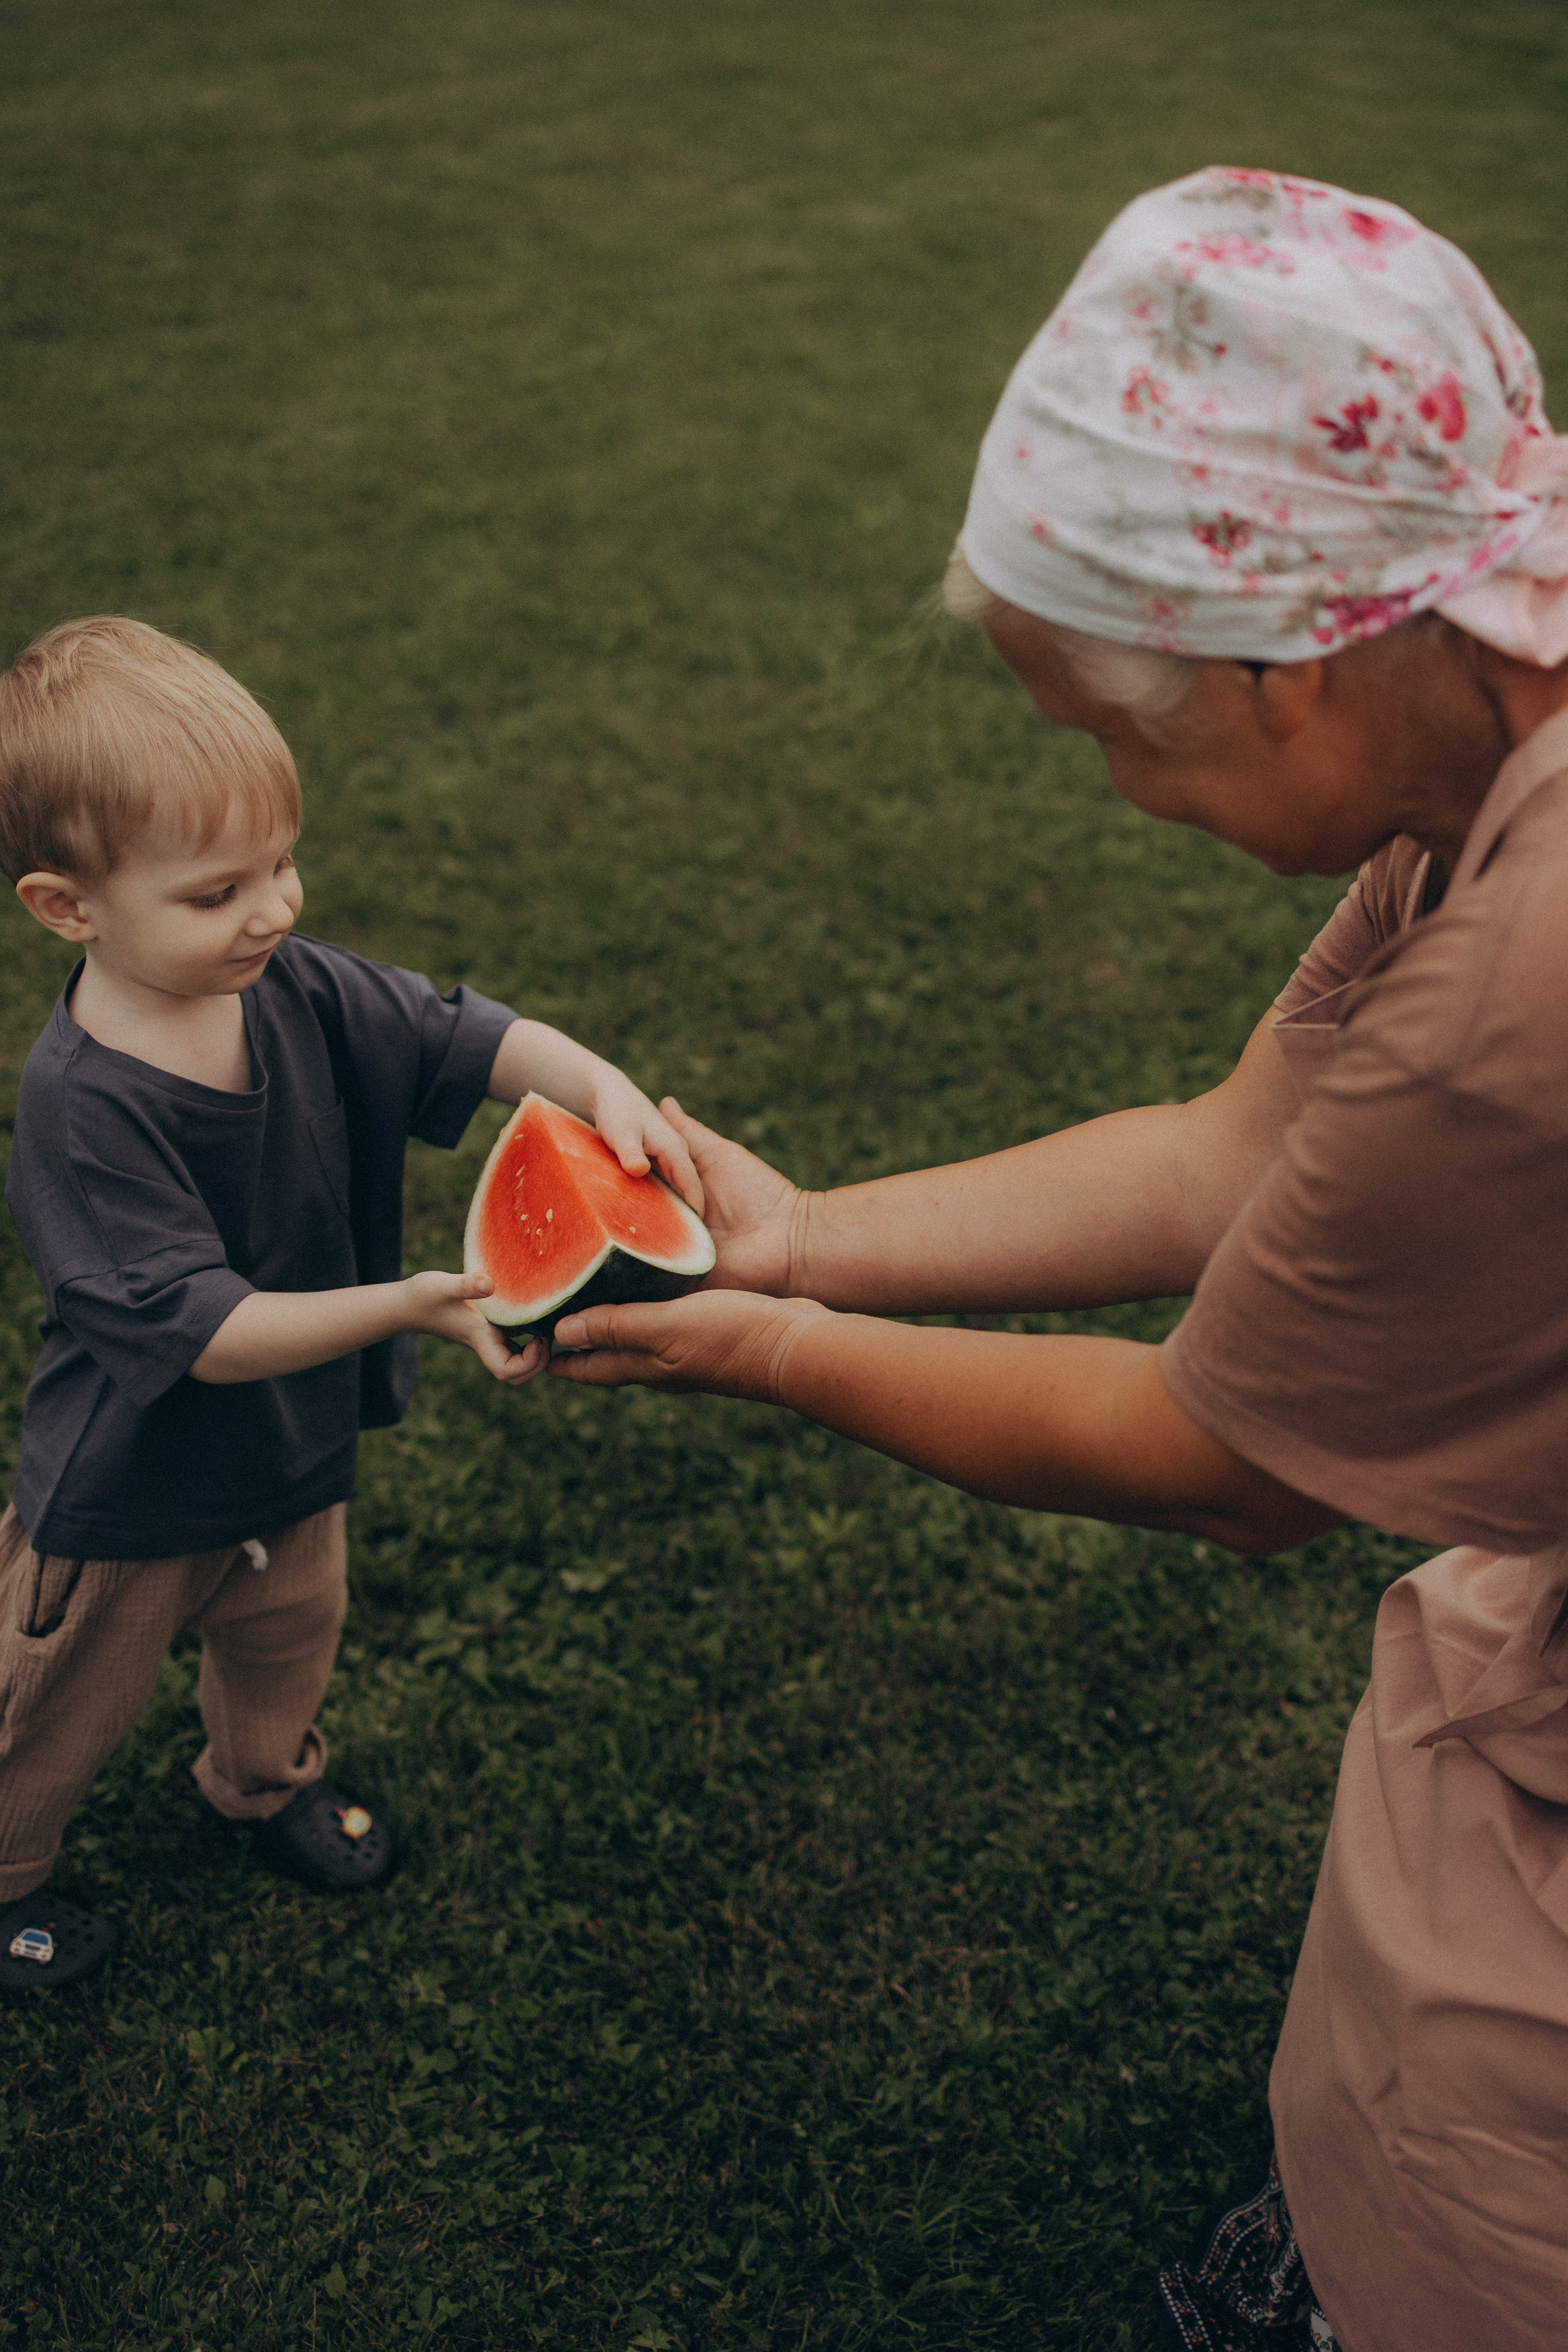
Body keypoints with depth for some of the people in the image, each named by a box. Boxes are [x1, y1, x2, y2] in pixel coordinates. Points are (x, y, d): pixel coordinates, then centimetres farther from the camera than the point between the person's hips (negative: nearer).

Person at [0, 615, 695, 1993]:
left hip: (293, 1449, 6)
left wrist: (603, 1085, -35)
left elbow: (469, 1039, -14)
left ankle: (262, 1782, 63)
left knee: (290, 1638, 32)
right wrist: (410, 1305, -46)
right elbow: (206, 1331, -36)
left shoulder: (299, 990, -16)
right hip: (131, 1492, -6)